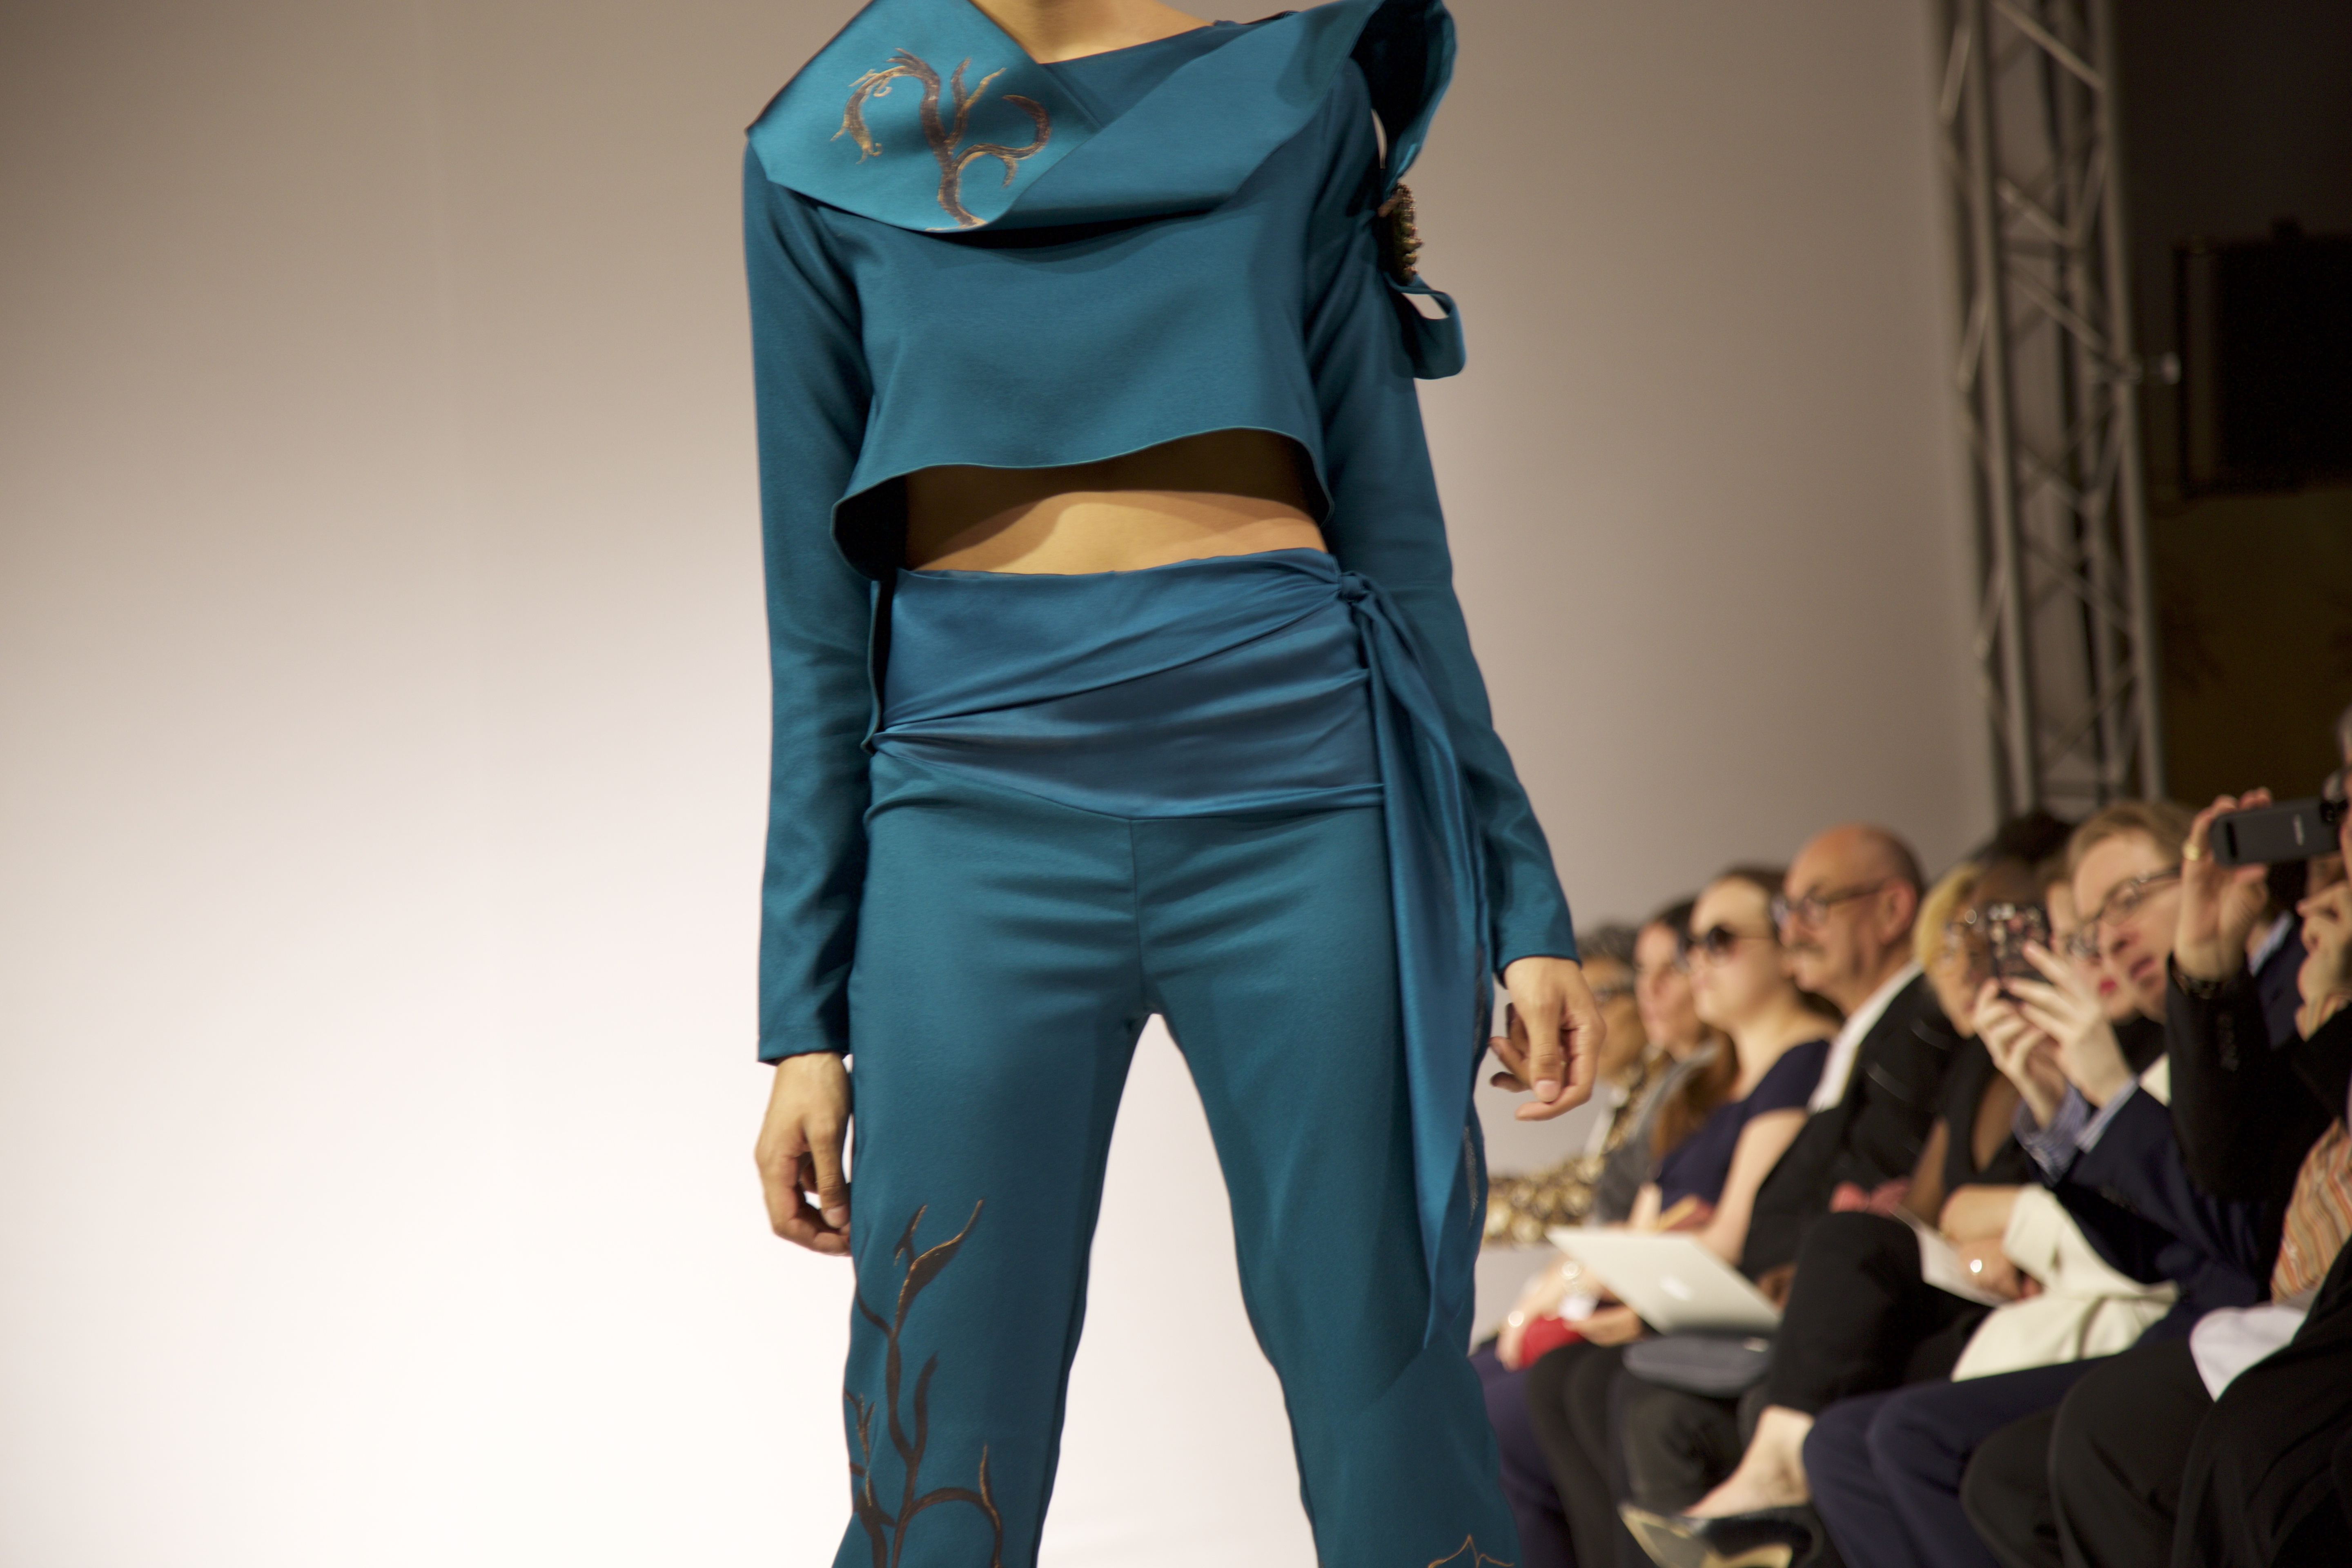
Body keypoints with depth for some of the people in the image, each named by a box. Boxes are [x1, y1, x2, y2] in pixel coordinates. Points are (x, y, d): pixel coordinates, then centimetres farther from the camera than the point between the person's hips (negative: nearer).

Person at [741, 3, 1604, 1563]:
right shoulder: (826, 147, 12)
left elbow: (1389, 516, 13)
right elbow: (821, 608, 11)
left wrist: (1521, 893, 8)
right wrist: (805, 1018, 6)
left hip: (1291, 784, 0)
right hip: (980, 801, 0)